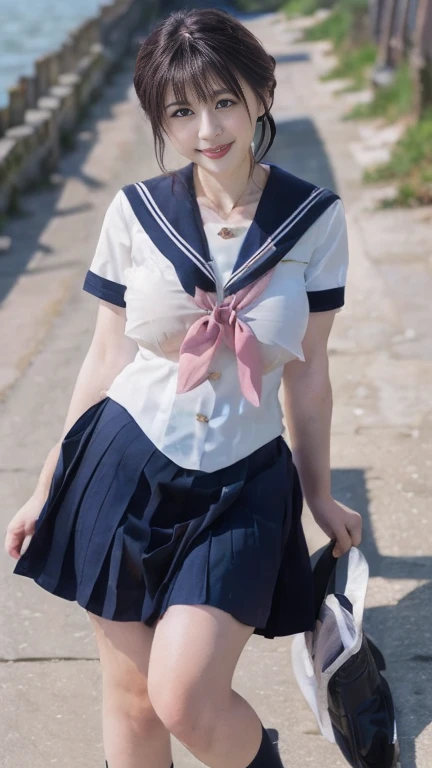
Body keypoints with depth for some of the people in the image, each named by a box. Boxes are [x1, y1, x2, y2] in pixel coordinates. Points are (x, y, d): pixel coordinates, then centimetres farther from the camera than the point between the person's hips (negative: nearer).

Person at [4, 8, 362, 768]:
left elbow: (308, 372, 4)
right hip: (124, 471, 2)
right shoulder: (136, 212, -3)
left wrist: (319, 494, 12)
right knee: (129, 698, 8)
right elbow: (105, 362, 5)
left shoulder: (314, 218, -5)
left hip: (242, 489, -1)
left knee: (184, 701, -12)